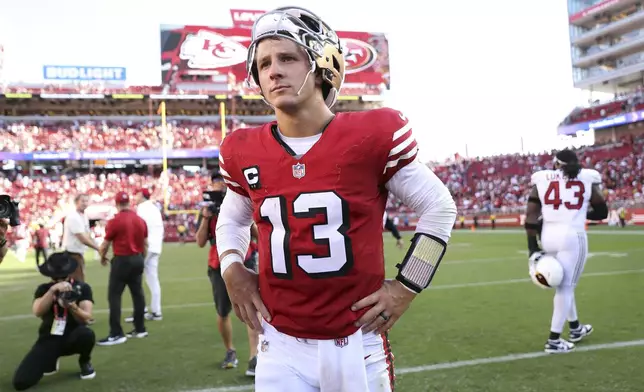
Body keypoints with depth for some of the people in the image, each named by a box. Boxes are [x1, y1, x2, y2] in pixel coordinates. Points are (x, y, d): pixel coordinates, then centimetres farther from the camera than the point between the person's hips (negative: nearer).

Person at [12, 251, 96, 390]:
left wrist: (73, 307, -35)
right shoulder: (44, 289, 2)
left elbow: (86, 317, -14)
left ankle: (85, 362, 0)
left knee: (87, 334, -38)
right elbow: (37, 312, -17)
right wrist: (53, 290, -29)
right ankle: (51, 361, 19)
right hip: (49, 340, 2)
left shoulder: (82, 288, -3)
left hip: (72, 337, -1)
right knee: (21, 382, -15)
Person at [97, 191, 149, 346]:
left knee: (114, 295, -2)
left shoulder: (115, 221, -12)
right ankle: (140, 329, 21)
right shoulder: (141, 220, 6)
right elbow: (145, 244, 12)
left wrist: (102, 257, 14)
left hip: (122, 261, -7)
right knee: (138, 294, 14)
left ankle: (116, 334, -5)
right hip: (138, 259, 7)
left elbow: (105, 244, -5)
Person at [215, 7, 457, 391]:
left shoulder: (371, 137, -13)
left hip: (357, 342, -2)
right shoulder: (245, 152, -2)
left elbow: (439, 207, -1)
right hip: (281, 345, 2)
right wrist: (232, 269, 3)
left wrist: (407, 286, -5)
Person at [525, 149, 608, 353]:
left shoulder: (542, 179, 5)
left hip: (548, 236, 3)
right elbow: (602, 212, 12)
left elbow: (531, 215, 0)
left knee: (564, 284, 21)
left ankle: (576, 328, 38)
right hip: (572, 236, -3)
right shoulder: (587, 179, 4)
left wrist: (533, 248, 4)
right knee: (565, 287, 5)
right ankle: (553, 340, 7)